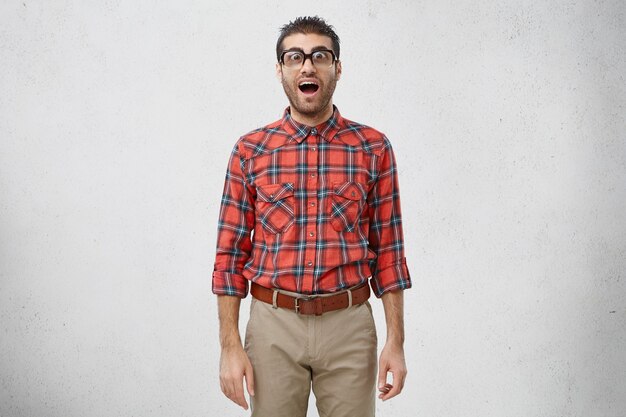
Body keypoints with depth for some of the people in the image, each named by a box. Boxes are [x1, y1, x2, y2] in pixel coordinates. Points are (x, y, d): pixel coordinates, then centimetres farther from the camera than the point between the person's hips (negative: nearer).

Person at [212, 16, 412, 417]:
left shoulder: (374, 148, 0)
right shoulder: (250, 151, 0)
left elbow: (388, 251, 2)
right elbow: (231, 253, 1)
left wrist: (396, 341, -2)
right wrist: (230, 345, -3)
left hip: (349, 325, 0)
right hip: (273, 325, 0)